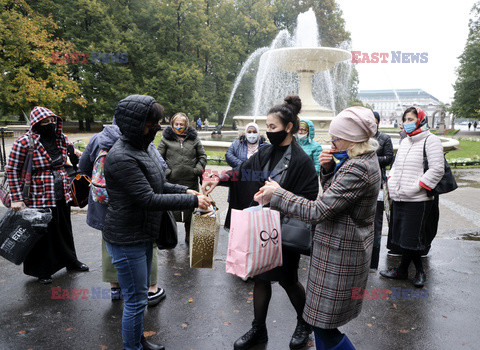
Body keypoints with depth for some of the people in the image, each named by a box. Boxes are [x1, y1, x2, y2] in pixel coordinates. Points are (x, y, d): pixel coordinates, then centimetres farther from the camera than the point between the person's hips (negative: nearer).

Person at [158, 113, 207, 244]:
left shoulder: (194, 138, 9)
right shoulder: (166, 138, 5)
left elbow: (203, 156, 13)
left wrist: (198, 170, 0)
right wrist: (165, 171, -7)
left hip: (191, 182, 2)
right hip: (171, 182, -1)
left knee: (190, 211, 11)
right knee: (172, 211, 6)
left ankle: (189, 237, 27)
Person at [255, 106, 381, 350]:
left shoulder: (357, 168, -25)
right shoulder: (364, 159, 8)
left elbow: (318, 211, -28)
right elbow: (333, 194, 16)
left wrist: (276, 194, -19)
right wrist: (327, 168, -2)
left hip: (340, 254, -10)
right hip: (339, 248, 10)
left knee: (324, 327, 5)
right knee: (321, 318, 22)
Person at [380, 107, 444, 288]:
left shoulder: (430, 140, -7)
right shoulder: (405, 142, 18)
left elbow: (437, 169, -14)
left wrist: (415, 188, -18)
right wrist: (391, 182, 10)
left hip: (418, 200, -8)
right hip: (398, 199, 8)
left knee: (410, 237, 1)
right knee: (401, 234, 12)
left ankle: (402, 270, 19)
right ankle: (419, 270, 27)